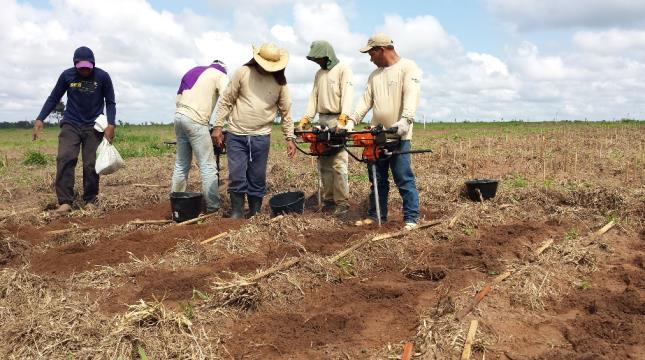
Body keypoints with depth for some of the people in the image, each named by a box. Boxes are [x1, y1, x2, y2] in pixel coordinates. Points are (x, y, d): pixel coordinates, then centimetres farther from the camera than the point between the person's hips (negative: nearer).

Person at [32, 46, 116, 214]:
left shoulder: (103, 77, -6)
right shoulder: (67, 75, -3)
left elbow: (110, 102, 1)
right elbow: (53, 98, 5)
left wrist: (111, 124, -12)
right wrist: (40, 119, -5)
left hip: (93, 126, 0)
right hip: (70, 124, 1)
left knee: (91, 164, -4)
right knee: (65, 158, -16)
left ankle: (90, 201, 11)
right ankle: (65, 201, -16)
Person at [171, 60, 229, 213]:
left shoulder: (193, 71, 26)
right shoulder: (220, 75, 6)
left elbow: (178, 98, 23)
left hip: (179, 116, 7)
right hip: (195, 121, -7)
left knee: (181, 164, 14)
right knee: (208, 165, -5)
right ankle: (213, 207, -5)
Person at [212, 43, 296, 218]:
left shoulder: (280, 81, 3)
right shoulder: (242, 73, -3)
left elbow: (286, 111, 9)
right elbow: (226, 101, 2)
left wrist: (290, 138, 6)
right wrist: (218, 126, -3)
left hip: (261, 138, 1)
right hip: (236, 136, -1)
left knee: (257, 179, 6)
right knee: (236, 177, -3)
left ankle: (255, 215, 20)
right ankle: (236, 214, 12)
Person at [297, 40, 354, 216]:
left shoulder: (343, 69, -3)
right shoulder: (319, 74, 18)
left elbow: (347, 94, -15)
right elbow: (313, 98, 14)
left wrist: (343, 119, -29)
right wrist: (305, 120, 0)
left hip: (339, 120, -7)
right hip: (322, 120, 7)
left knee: (338, 163, -11)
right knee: (323, 163, 6)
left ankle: (342, 202, -6)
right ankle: (329, 199, 13)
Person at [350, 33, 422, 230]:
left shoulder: (408, 67, -4)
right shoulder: (374, 75, 18)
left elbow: (411, 96, -17)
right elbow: (366, 101, 14)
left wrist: (405, 120, -31)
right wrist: (352, 120, 1)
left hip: (399, 135, -7)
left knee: (404, 179, -5)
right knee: (377, 178, 12)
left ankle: (411, 218, 3)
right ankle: (376, 215, 21)